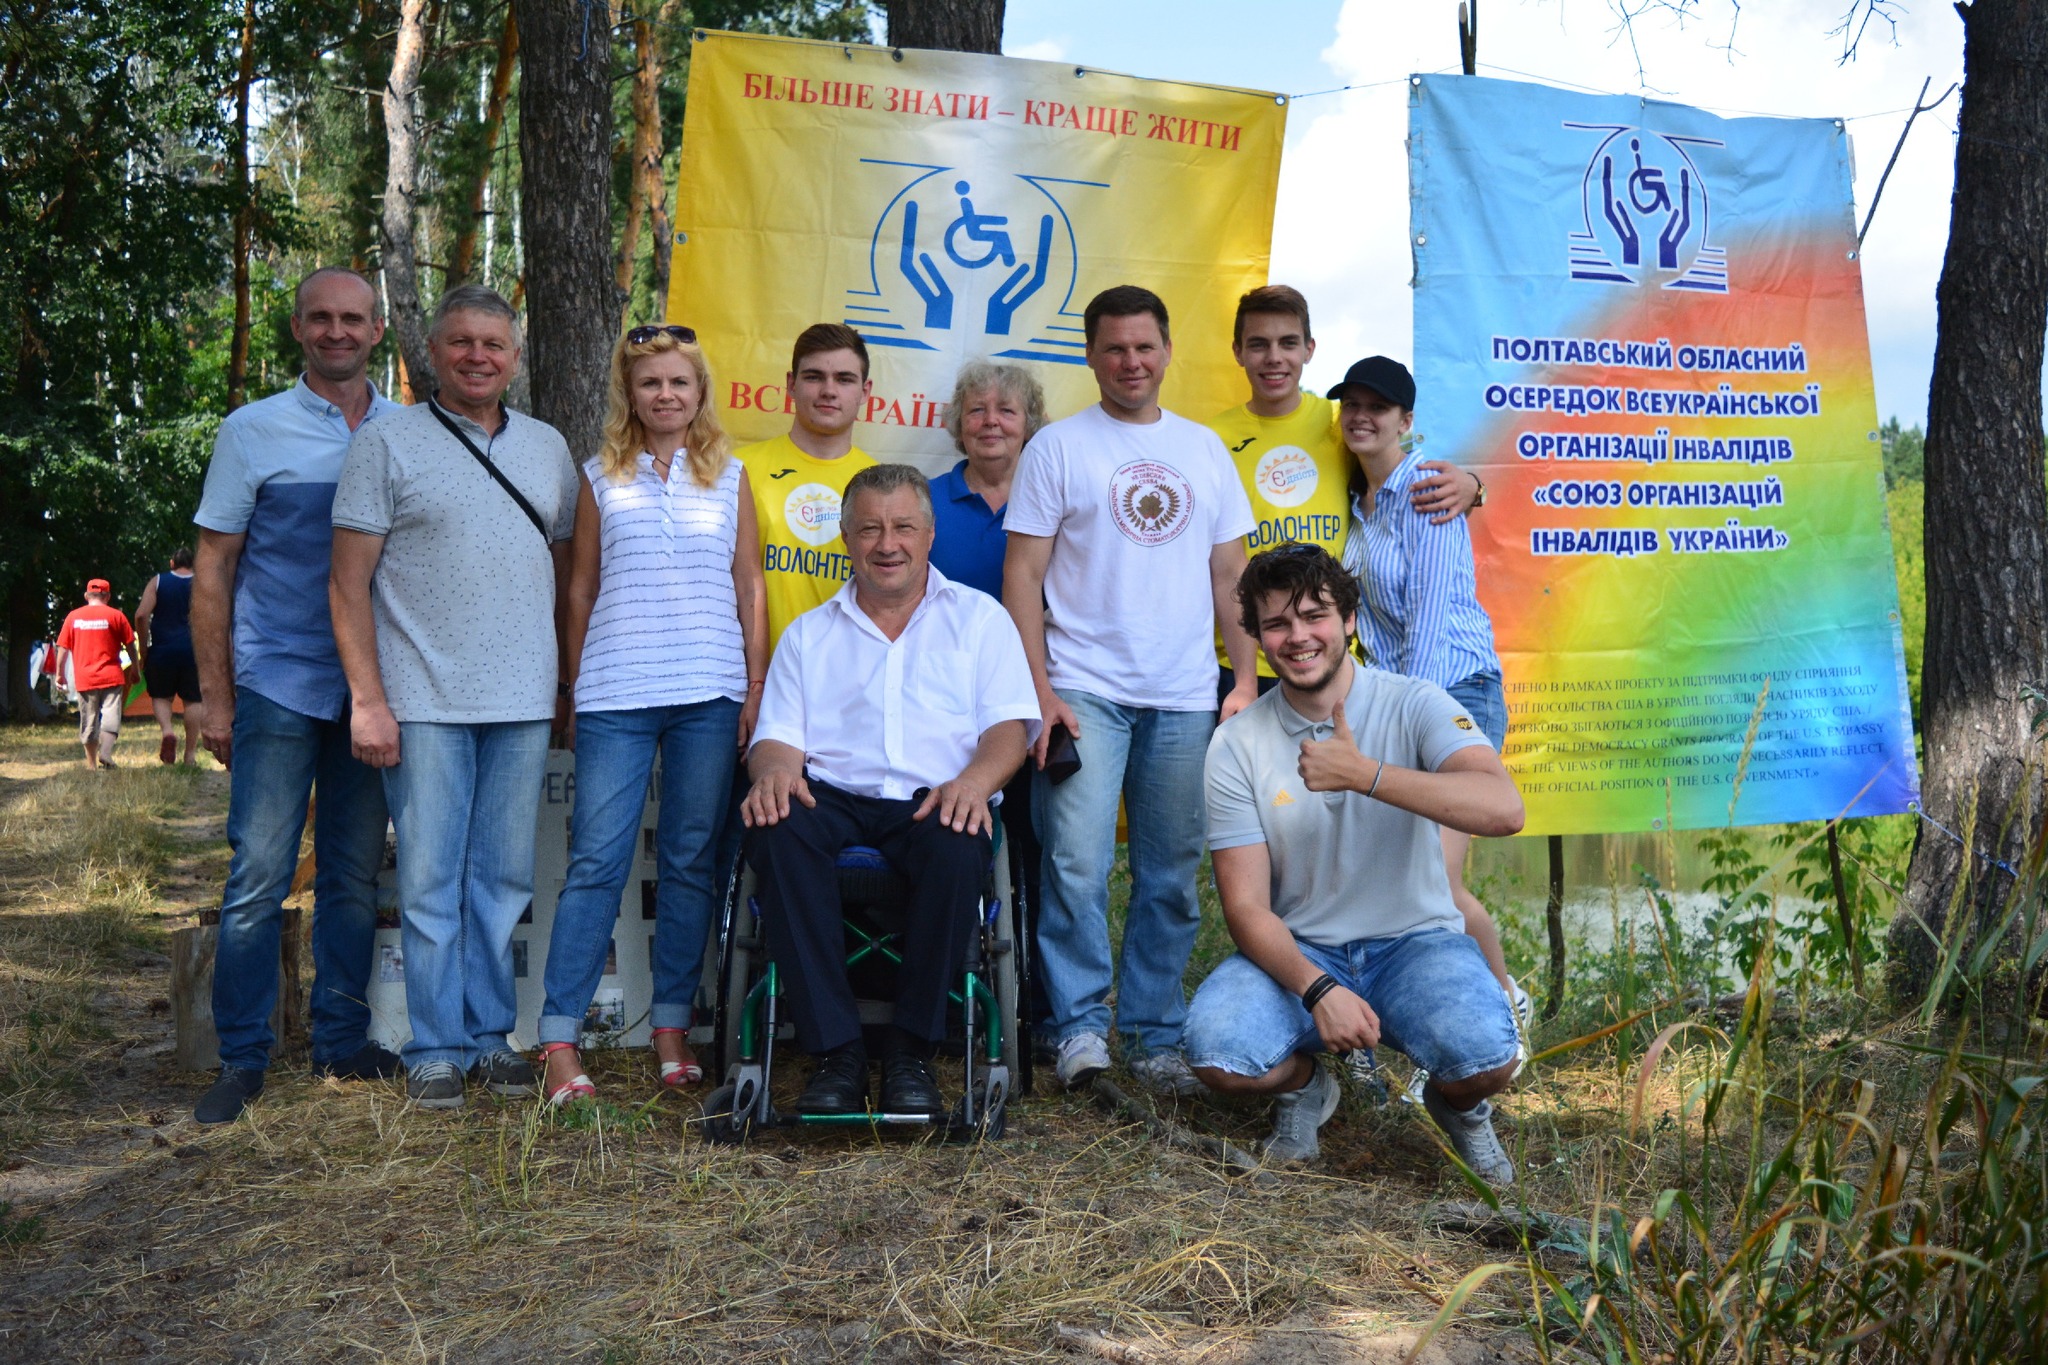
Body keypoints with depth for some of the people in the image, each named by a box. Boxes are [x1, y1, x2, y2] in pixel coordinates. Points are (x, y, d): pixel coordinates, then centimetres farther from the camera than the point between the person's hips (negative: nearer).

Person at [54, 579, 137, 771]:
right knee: (110, 716, -3)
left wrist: (60, 673, 14)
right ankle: (106, 752, -23)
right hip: (111, 676, -2)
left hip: (84, 679, 2)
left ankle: (91, 763, 15)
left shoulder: (73, 616, 5)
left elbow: (63, 649, 5)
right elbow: (129, 645, 2)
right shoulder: (116, 615, -1)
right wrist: (134, 668, 13)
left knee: (88, 721, 9)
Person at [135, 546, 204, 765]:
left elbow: (141, 615, -8)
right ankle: (189, 753, 6)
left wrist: (144, 648, 0)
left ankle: (167, 730, -15)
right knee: (192, 700, 6)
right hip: (193, 651, 0)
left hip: (162, 649, 0)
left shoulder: (157, 582, 3)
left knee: (160, 696, 14)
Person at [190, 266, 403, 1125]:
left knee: (355, 875, 9)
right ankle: (241, 1059, 6)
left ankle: (341, 1044, 19)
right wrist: (214, 695, -2)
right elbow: (212, 569, 3)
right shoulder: (253, 432, 2)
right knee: (259, 875, -4)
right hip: (278, 687, -2)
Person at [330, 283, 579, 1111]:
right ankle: (436, 1051, 9)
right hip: (424, 701, -4)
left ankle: (491, 1036, 19)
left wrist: (571, 683, 12)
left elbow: (567, 566, 19)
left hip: (523, 702, 4)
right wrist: (367, 698, -10)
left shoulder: (547, 447, 14)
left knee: (504, 878, 9)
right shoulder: (387, 443, 0)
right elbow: (348, 581, -3)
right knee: (430, 881, -1)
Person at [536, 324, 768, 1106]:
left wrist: (757, 686, 4)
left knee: (691, 861, 5)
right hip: (616, 696, -1)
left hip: (710, 695, 1)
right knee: (596, 860, -5)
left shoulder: (728, 476, 11)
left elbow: (749, 586, 11)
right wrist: (574, 691, 9)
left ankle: (671, 1027, 15)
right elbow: (581, 590, 12)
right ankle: (559, 1041, -3)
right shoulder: (600, 479, 9)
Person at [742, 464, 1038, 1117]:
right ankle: (836, 1050, -28)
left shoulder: (979, 617, 18)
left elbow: (1010, 724, 6)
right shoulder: (809, 634, 23)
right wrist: (774, 771, -14)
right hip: (833, 798, 2)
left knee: (957, 846, -37)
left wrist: (974, 780, -17)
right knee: (781, 833, -34)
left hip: (935, 801, -1)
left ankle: (911, 1051, -20)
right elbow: (778, 735, 13)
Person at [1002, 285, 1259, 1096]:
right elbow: (1022, 574, -1)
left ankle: (1153, 1035, 16)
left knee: (1171, 877, 6)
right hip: (1084, 692, -3)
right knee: (1077, 865, -12)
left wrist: (1248, 679, 6)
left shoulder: (1204, 449, 15)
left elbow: (1230, 575, 16)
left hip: (1185, 697, 3)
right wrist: (1039, 691, -9)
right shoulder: (1057, 447, 4)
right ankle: (1080, 1025, 0)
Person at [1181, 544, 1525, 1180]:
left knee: (1486, 1059, -31)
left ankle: (1460, 1106, 10)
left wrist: (1363, 774, -33)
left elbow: (1503, 809, -25)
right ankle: (1304, 1086, 11)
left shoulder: (1413, 704, -7)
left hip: (1415, 941, -1)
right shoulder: (1236, 746, -4)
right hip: (1299, 953, 1)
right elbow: (1246, 907, -7)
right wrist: (1319, 990, -24)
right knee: (1214, 1051, -27)